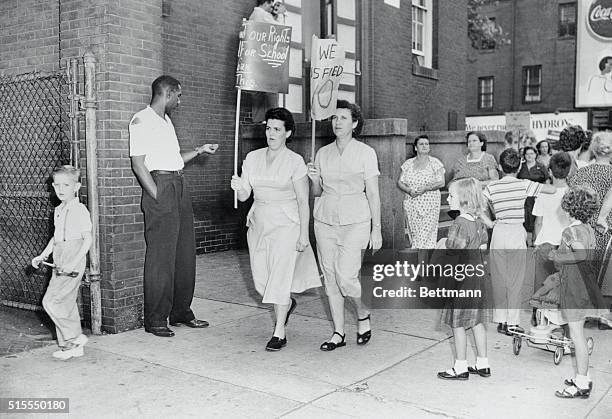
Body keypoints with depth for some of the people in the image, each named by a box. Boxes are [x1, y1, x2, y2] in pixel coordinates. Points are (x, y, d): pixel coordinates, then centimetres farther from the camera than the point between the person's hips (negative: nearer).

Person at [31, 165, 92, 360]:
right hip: (59, 265, 8)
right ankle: (71, 346, 19)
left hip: (73, 266, -8)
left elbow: (87, 239, -15)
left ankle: (74, 337, 0)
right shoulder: (58, 210, 14)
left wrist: (73, 263, -22)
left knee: (51, 301, -12)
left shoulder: (79, 210, -11)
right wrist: (42, 256, 19)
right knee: (66, 304, 11)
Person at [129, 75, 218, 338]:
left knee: (185, 254, 10)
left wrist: (199, 150, 25)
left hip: (180, 187, 9)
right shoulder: (141, 120, -5)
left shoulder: (166, 120, 22)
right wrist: (157, 197, -16)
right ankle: (155, 320, 2)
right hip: (160, 185, -9)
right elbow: (138, 164, -11)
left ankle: (181, 312, 20)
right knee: (160, 257, -6)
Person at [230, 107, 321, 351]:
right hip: (258, 223, 5)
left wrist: (304, 233, -10)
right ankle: (287, 303, 40)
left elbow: (303, 201, -6)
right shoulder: (253, 158, 6)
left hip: (286, 224, -5)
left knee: (280, 276, -7)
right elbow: (244, 196, 5)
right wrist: (238, 188, -18)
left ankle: (279, 333, 6)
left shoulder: (295, 161, -6)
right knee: (261, 279, 8)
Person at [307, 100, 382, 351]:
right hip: (325, 220, 4)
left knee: (346, 277, -13)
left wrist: (376, 229, -5)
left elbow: (373, 194, -2)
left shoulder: (366, 153, -2)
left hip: (355, 221, -4)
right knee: (330, 278, 5)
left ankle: (363, 314, 18)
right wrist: (314, 179, -8)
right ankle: (338, 333, 17)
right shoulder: (323, 153, 8)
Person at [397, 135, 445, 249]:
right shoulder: (408, 163, 10)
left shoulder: (435, 163, 2)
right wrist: (409, 190, -11)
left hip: (430, 205, -3)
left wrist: (426, 188, -18)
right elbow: (400, 182, 8)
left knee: (426, 234, -10)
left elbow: (441, 183, -4)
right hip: (411, 204, 3)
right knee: (414, 234, 2)